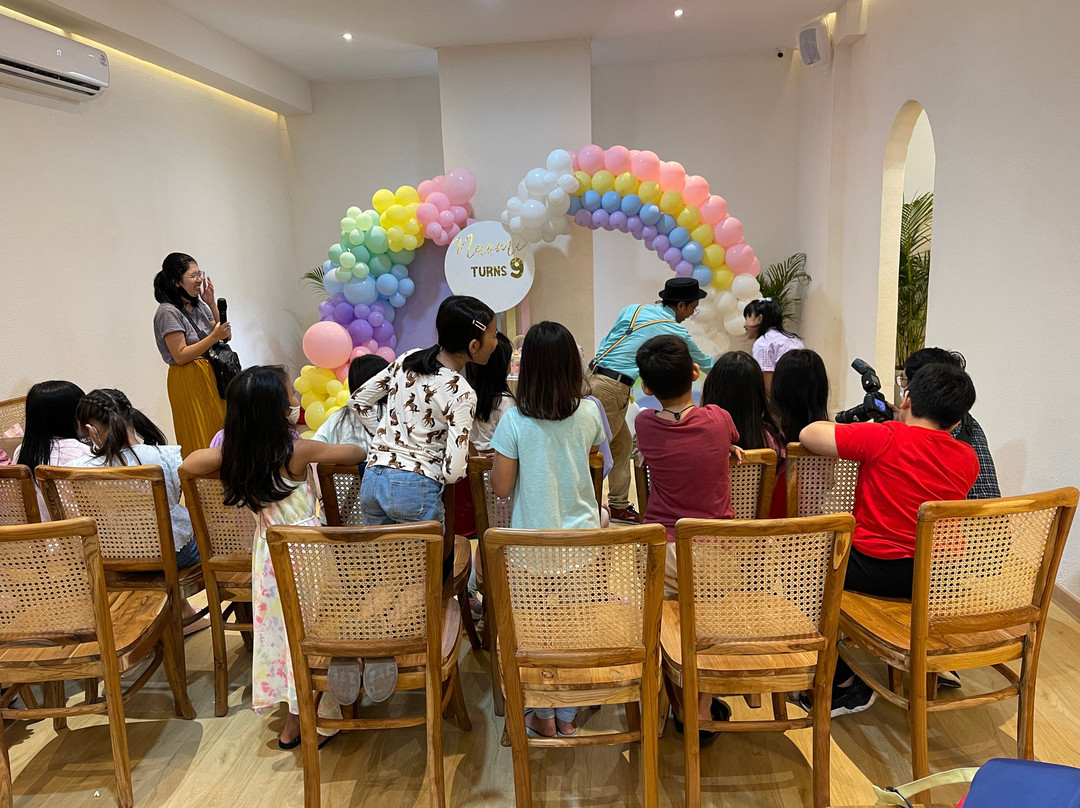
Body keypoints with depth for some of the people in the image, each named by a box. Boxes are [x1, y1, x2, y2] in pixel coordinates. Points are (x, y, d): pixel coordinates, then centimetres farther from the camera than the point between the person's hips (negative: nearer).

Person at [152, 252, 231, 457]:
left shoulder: (199, 305, 9)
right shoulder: (168, 312, -14)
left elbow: (225, 336, 9)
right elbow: (180, 356, -18)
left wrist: (212, 304, 1)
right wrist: (214, 337, -23)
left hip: (209, 376, 8)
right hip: (188, 382, -8)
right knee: (198, 441, -1)